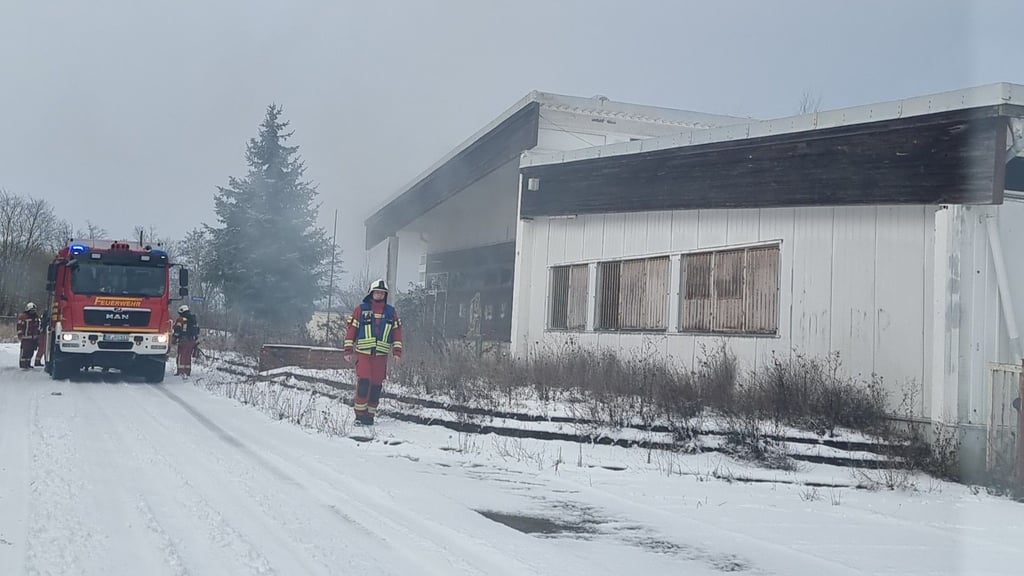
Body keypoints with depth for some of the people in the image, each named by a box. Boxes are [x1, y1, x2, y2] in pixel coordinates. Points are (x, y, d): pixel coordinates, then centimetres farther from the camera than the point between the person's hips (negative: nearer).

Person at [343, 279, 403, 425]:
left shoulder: (391, 312, 11)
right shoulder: (361, 309, 4)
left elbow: (397, 331, 13)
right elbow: (351, 330, 3)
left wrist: (397, 351, 4)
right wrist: (348, 350, -1)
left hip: (381, 355, 3)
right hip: (363, 353, -3)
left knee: (376, 386, 2)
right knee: (364, 383, -13)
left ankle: (370, 415, 11)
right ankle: (360, 414, -5)